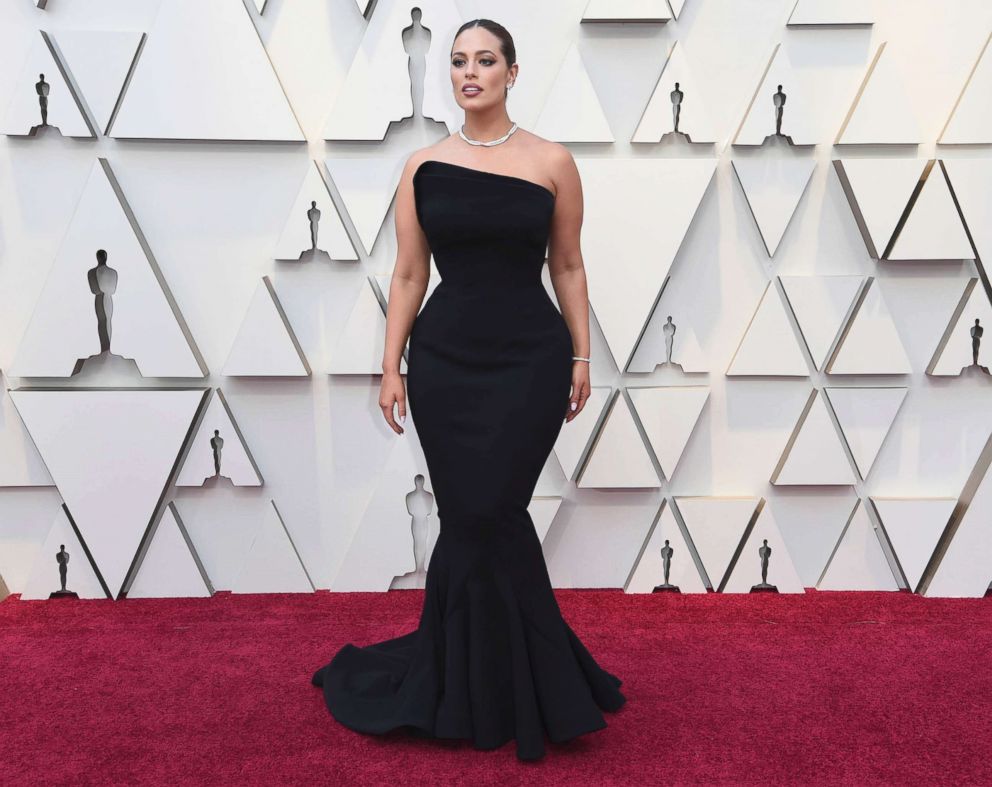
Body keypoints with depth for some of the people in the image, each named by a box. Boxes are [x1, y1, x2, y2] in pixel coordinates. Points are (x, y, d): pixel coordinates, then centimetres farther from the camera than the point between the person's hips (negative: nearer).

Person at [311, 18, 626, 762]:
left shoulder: (552, 162, 1)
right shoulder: (422, 167, 4)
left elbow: (568, 266, 6)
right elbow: (408, 274, 5)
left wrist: (582, 356, 3)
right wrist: (391, 366, 1)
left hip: (529, 359, -1)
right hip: (445, 360, 2)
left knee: (485, 515, -4)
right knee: (474, 517, 5)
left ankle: (460, 680, 19)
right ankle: (489, 683, 26)